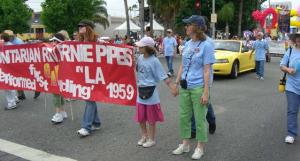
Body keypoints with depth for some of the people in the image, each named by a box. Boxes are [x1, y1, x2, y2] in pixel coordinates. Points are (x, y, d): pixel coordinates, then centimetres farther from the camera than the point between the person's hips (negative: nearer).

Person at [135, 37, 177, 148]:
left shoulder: (154, 61, -15)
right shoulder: (140, 58, 2)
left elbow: (163, 76, -15)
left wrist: (172, 87, -22)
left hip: (151, 92, -6)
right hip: (141, 91, 6)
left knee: (151, 119, 7)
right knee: (140, 117, 15)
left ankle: (151, 139, 23)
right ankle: (144, 136, 35)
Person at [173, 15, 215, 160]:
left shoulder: (206, 45, -10)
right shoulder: (187, 44, 8)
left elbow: (207, 70, -13)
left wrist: (206, 92, -16)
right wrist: (176, 83, 11)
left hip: (198, 87, -6)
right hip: (185, 87, 6)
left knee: (199, 118, 5)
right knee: (183, 116, 13)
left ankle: (200, 147, 22)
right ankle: (185, 144, 30)